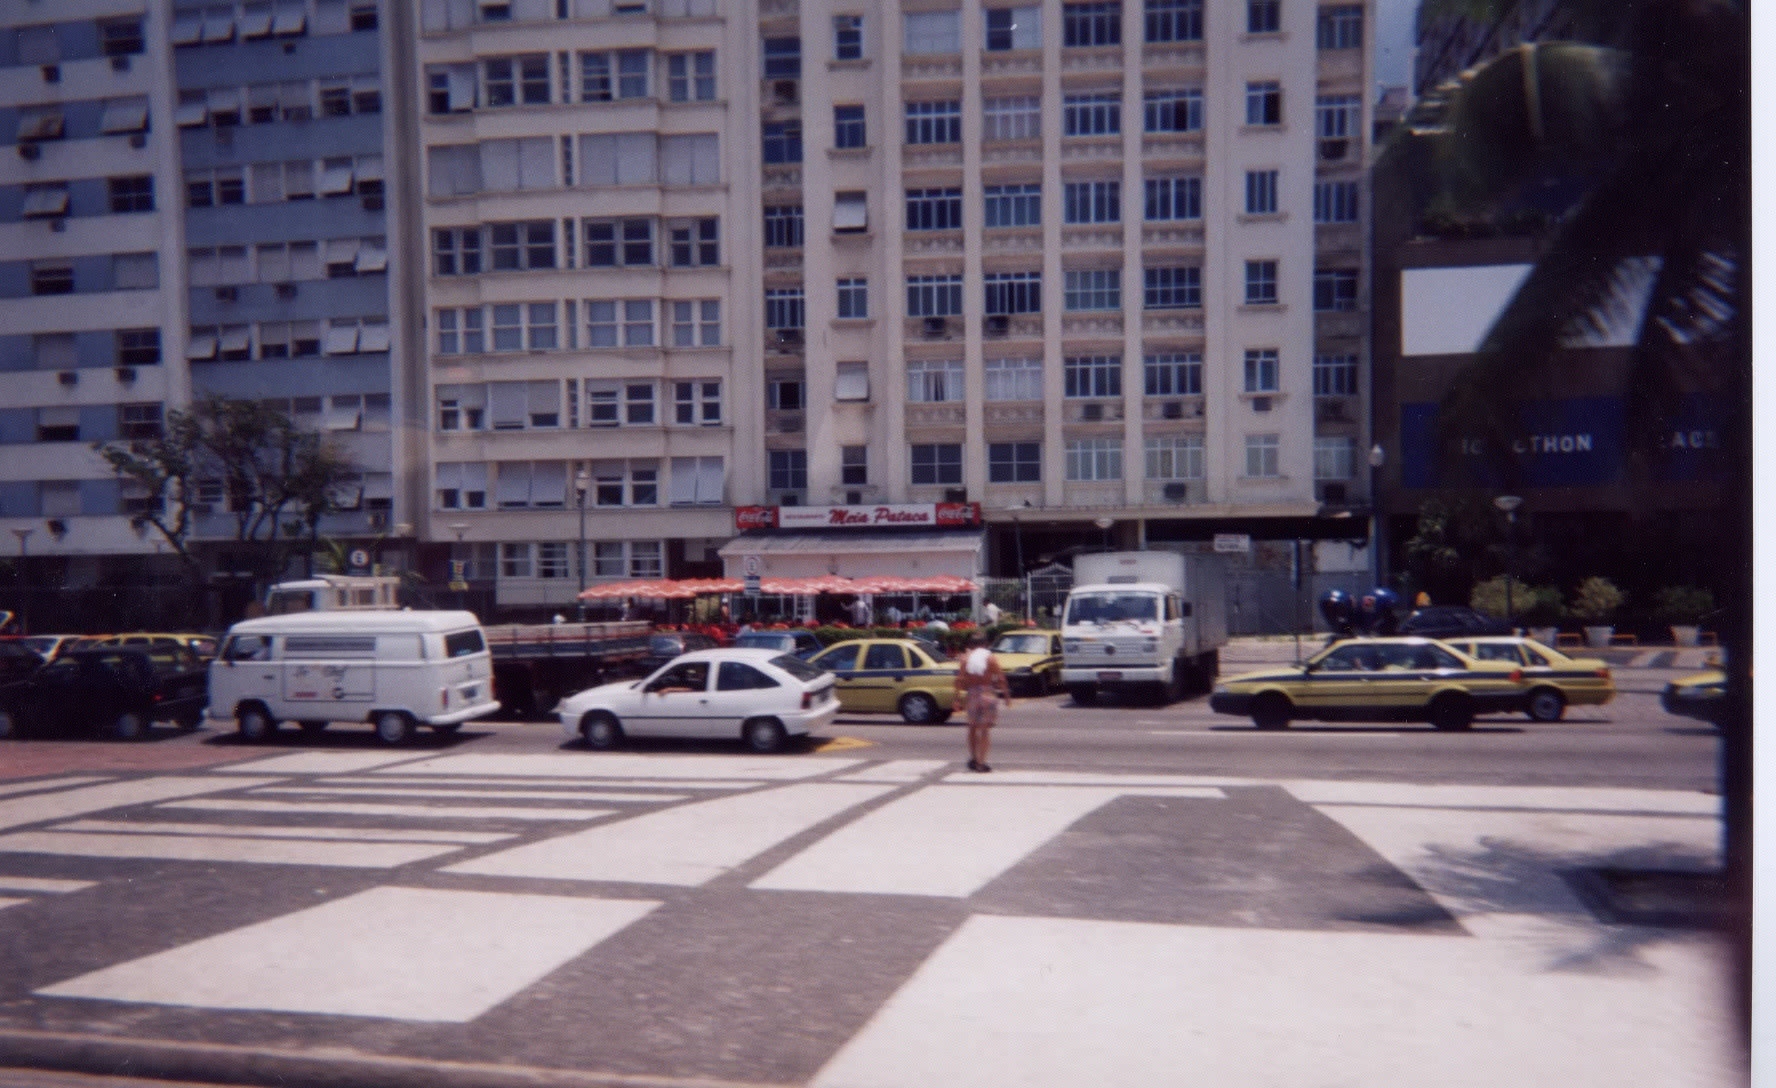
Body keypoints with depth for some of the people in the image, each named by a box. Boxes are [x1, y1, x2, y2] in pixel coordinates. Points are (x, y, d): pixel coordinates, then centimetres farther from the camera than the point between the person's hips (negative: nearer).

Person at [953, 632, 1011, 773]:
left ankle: (973, 759, 24)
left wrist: (958, 696, -1)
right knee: (985, 729, 0)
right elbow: (1001, 679, -6)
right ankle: (981, 762, -6)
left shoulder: (965, 659, 1)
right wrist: (1006, 695, 2)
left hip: (971, 695, 2)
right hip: (987, 695, -2)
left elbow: (960, 680, -5)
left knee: (972, 728, 17)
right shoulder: (991, 659, -3)